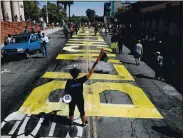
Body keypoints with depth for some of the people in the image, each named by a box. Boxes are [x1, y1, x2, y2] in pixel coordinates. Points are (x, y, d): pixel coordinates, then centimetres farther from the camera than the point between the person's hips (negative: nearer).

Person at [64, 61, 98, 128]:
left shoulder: (69, 82, -20)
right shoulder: (80, 80, -24)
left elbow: (66, 91, -11)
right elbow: (89, 74, -26)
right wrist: (94, 65, -24)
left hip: (72, 100, 1)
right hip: (80, 100, -1)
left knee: (71, 111, 24)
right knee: (82, 112, 20)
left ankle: (71, 123, 42)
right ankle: (83, 123, 37)